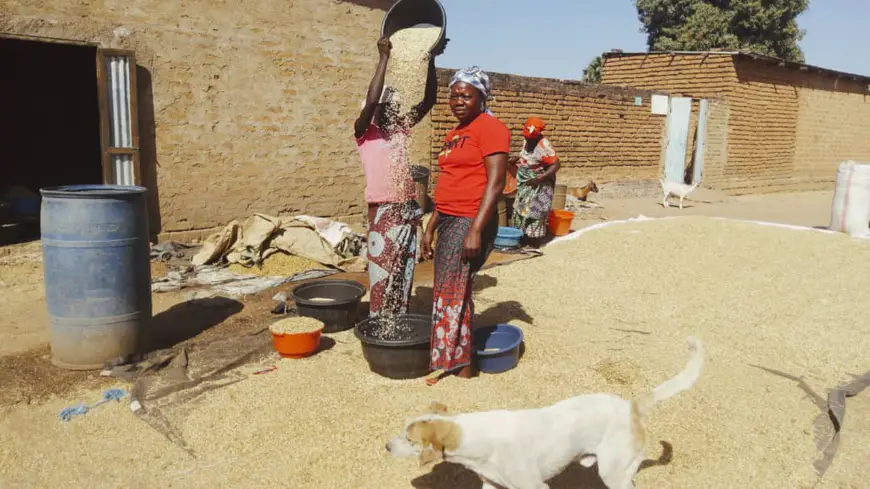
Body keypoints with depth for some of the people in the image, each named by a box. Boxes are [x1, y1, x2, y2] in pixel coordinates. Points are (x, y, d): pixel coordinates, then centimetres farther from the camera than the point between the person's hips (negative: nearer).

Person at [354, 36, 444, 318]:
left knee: (404, 272, 11)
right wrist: (384, 58, -18)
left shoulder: (402, 130, 13)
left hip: (410, 209, 5)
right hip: (384, 212, -5)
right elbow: (371, 100, -20)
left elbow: (429, 100, 6)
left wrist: (430, 59, -3)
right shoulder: (364, 133, -2)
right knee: (382, 271, 1)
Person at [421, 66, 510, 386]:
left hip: (470, 223, -9)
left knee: (451, 293, -6)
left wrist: (476, 230, -23)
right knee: (454, 292, 11)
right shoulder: (453, 134, 18)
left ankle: (460, 367, 6)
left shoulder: (490, 128, -8)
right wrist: (430, 228, 19)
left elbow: (495, 182, -16)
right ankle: (459, 363, 20)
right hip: (448, 221, 9)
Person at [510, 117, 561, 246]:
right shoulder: (527, 141, 2)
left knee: (534, 213, -5)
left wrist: (540, 178, -31)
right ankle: (524, 240, 28)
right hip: (525, 185, 9)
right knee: (522, 211, 15)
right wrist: (517, 159, 2)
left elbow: (556, 165, -25)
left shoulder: (544, 146, -24)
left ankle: (534, 245, 4)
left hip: (539, 186, -9)